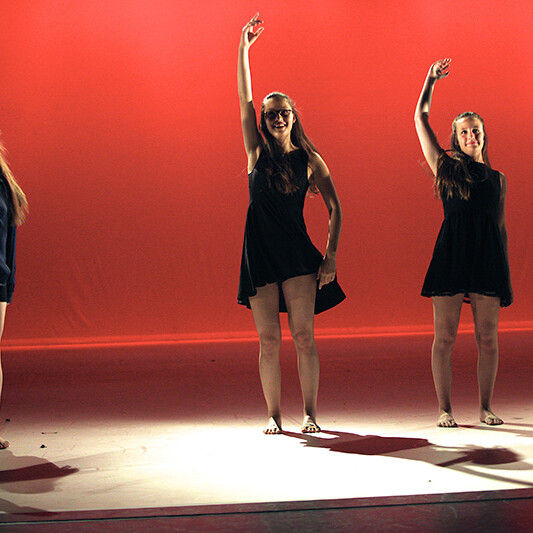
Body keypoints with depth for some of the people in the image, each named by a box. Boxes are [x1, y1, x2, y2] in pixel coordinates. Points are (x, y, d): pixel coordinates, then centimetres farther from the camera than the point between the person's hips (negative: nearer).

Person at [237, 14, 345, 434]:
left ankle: (310, 413, 4)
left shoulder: (309, 158, 5)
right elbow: (244, 100, 0)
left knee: (303, 335, -6)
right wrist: (244, 49, -4)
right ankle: (274, 415, 9)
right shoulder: (257, 153, 7)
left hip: (297, 253, -1)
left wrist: (331, 255, -8)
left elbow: (335, 208, 2)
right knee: (269, 341, 1)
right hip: (260, 252, 1)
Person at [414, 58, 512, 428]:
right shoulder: (446, 168, 9)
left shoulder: (497, 179, 14)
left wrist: (507, 274, 12)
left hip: (488, 258, 2)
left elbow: (502, 228, 15)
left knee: (488, 338, 2)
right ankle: (445, 409, 7)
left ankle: (486, 408, 13)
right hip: (450, 255, -2)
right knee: (445, 337, -2)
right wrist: (431, 81, 15)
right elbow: (421, 120, 8)